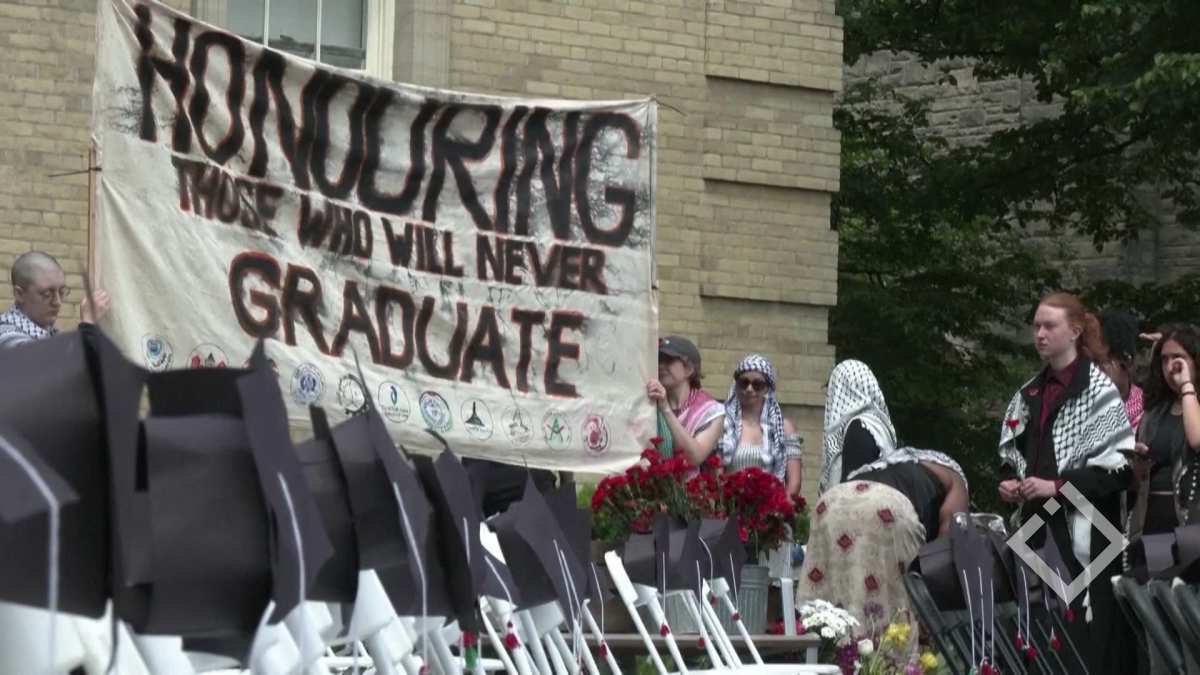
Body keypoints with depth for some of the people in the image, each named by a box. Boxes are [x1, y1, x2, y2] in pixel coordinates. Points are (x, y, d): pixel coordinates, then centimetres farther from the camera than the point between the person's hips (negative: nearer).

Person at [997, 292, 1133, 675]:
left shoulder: (1099, 391, -6)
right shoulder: (1029, 394, 15)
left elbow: (1121, 466, -12)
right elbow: (1014, 455, 25)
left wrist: (1057, 487, -16)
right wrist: (1012, 482, 3)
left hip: (1083, 529, -6)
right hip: (1038, 525, 6)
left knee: (1086, 635, -9)